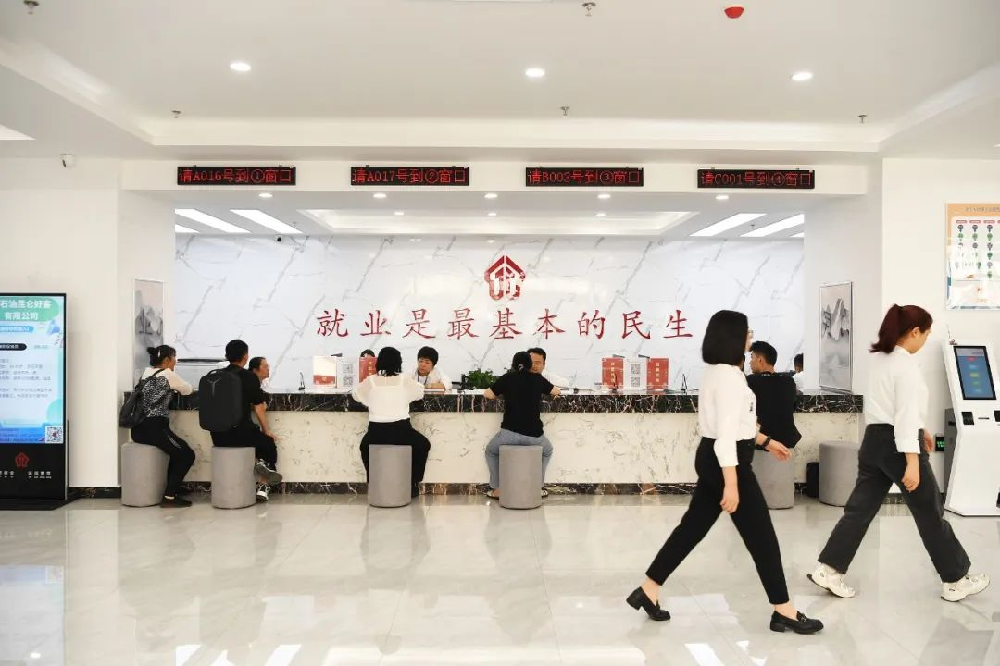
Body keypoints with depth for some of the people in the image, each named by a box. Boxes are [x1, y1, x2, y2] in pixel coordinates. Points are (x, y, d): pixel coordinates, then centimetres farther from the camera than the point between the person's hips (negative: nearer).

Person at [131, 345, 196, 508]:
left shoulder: (147, 372, 15)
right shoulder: (168, 375, -7)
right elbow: (188, 390, 9)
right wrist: (177, 386, 30)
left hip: (139, 428, 9)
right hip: (154, 428, -9)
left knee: (178, 449, 23)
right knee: (187, 455, 1)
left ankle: (171, 489, 23)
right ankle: (169, 496, -2)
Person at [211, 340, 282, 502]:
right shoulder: (249, 376, -7)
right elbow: (259, 408, -5)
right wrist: (266, 431, 11)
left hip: (218, 436, 5)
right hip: (241, 433, -5)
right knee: (269, 444, 23)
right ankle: (263, 487, 9)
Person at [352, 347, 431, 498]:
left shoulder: (370, 381, 2)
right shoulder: (405, 380, 1)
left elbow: (355, 393, 20)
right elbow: (420, 391, 19)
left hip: (376, 433, 1)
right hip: (401, 431, -1)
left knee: (365, 446, 37)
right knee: (423, 445, 30)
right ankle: (412, 484, 30)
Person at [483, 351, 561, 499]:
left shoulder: (507, 378, 2)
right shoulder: (538, 378, 6)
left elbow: (487, 395, 3)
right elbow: (556, 392, 19)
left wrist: (500, 392, 22)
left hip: (510, 434, -1)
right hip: (534, 435, 1)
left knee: (491, 451, 30)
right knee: (547, 451, 35)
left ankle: (497, 489, 25)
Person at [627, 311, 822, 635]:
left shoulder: (716, 372, 12)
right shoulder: (730, 377, -20)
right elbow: (725, 433, -24)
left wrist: (765, 440, 31)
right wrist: (731, 484, -25)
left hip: (711, 458, 10)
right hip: (727, 462, -10)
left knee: (693, 526, 13)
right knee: (761, 537, 2)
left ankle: (648, 590, 17)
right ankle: (784, 612, 15)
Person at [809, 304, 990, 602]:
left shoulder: (877, 358, 10)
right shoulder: (907, 364, -17)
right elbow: (906, 413, -22)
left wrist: (920, 428, 31)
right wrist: (912, 463, -23)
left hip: (874, 440, 8)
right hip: (896, 445, -8)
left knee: (860, 509, 9)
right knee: (930, 515, 9)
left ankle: (829, 569, 6)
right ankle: (955, 580, 24)